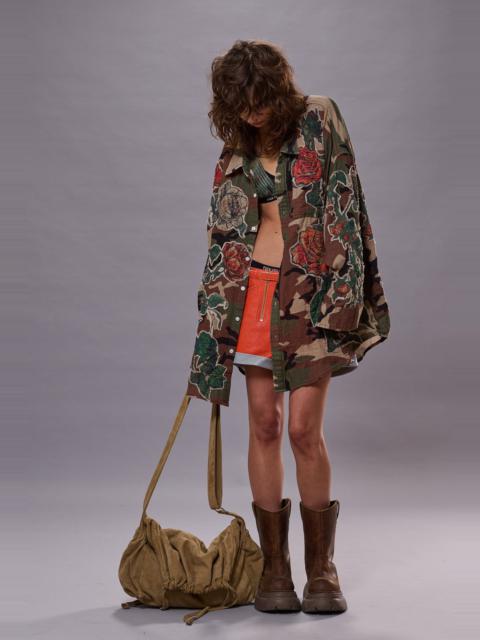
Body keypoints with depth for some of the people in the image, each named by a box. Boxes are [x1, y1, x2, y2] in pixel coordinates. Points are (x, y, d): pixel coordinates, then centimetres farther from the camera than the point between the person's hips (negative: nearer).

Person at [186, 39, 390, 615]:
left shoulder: (319, 121, -1)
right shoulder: (236, 150, 10)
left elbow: (344, 207, -5)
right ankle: (275, 567, 12)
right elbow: (222, 233, 13)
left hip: (311, 293, -3)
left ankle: (321, 567, 7)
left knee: (303, 428, -9)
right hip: (253, 292, 4)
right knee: (264, 425, 2)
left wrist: (339, 293, -13)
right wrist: (214, 314, 8)